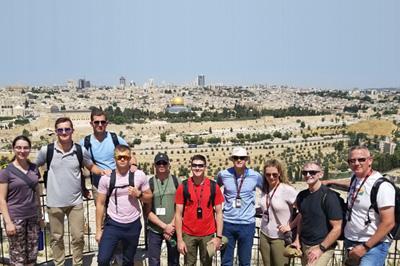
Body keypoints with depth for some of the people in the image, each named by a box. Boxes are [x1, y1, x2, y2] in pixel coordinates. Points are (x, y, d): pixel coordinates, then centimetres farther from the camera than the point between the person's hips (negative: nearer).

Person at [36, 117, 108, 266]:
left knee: (78, 237, 9)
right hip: (54, 203, 0)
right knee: (56, 238, 14)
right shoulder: (46, 150, -6)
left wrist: (102, 171, -8)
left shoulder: (80, 150, -4)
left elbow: (91, 166, 11)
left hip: (76, 202, 1)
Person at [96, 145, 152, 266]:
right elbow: (100, 204, -1)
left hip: (133, 225, 1)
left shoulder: (139, 175, -6)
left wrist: (139, 194, -17)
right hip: (112, 224, -1)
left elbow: (149, 198, 4)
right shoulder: (106, 178, -6)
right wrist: (99, 229, -2)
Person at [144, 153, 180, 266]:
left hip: (173, 229, 1)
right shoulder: (149, 183, -3)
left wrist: (171, 225, -8)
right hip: (154, 230, -1)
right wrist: (164, 226, -10)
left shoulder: (176, 181, 1)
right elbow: (147, 211, -4)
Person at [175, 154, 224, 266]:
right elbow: (178, 214, -3)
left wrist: (219, 236, -4)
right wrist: (179, 239, -6)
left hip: (208, 235, 1)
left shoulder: (214, 186, -3)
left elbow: (219, 213, 1)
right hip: (188, 234, 0)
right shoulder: (183, 186, -5)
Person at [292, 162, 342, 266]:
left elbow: (337, 228, -15)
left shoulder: (329, 196, -15)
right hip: (304, 246, 6)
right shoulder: (301, 195, 3)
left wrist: (321, 248, -15)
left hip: (323, 247, -6)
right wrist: (297, 240, 8)